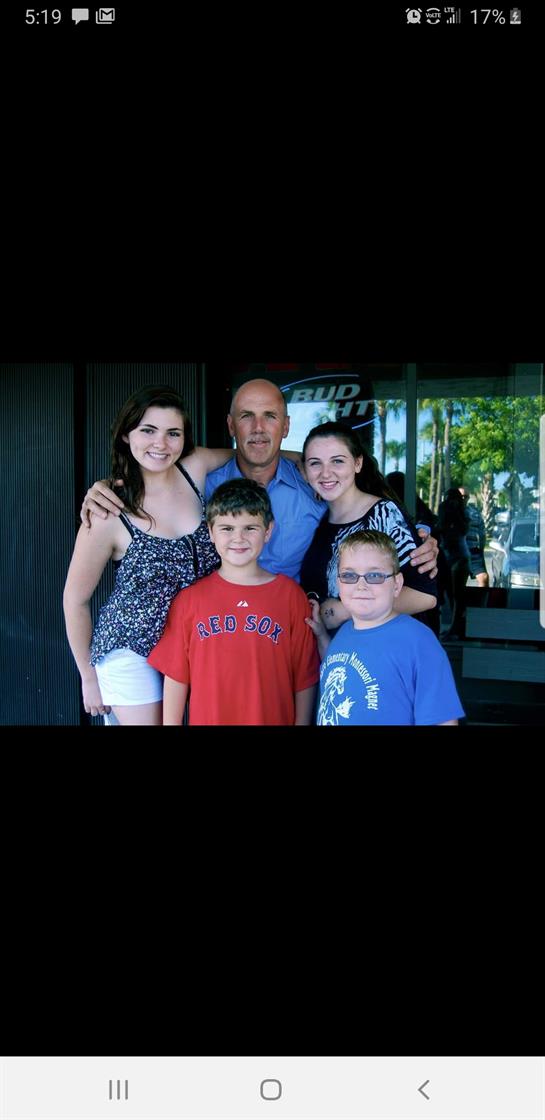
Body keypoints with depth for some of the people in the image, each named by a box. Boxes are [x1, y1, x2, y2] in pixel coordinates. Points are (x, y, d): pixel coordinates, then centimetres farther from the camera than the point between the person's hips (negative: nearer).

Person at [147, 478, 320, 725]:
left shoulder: (291, 596, -4)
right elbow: (176, 676, -1)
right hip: (207, 717, 1)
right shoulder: (190, 599, -2)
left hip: (273, 718, 0)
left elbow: (304, 677, -3)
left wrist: (301, 722, -4)